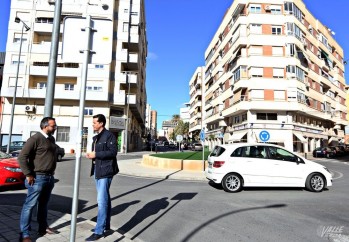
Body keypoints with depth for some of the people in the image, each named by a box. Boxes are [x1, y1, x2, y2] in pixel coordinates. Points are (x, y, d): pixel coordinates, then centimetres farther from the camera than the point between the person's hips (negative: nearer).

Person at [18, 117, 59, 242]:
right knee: (30, 205, -1)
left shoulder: (52, 139, 11)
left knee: (43, 204, 18)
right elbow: (22, 157, -17)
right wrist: (28, 174, -16)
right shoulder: (36, 138, -14)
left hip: (49, 177, 8)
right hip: (38, 178, -8)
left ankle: (43, 228, 30)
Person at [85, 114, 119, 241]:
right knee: (105, 199, 17)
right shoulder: (96, 137, 18)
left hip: (105, 171, -9)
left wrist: (96, 154, -19)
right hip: (97, 170, 9)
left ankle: (99, 231, 0)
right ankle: (105, 225, 28)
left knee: (102, 200, -8)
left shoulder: (109, 135, -10)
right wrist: (91, 154, 3)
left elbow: (113, 151, -19)